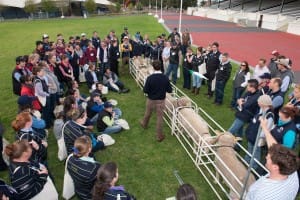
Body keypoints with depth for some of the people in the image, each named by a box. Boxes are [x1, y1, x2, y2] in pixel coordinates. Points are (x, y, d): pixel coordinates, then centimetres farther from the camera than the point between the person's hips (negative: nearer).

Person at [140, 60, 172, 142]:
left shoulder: (150, 78, -20)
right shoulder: (165, 78, -14)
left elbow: (145, 90, -16)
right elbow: (169, 90, -7)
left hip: (151, 100, 0)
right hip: (161, 101, 0)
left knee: (147, 113, 26)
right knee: (159, 118, 11)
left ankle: (144, 124, 55)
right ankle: (159, 136, 21)